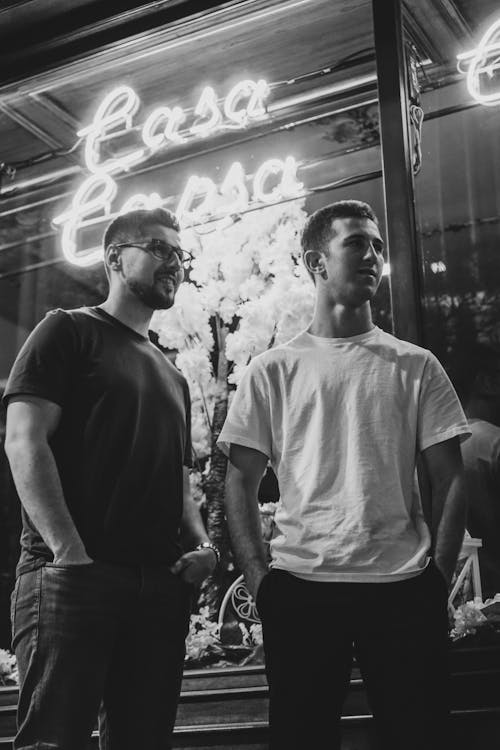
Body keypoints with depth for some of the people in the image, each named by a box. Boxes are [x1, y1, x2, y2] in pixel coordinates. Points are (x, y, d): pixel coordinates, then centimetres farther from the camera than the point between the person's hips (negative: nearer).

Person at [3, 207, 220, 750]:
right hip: (73, 577, -6)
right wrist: (69, 552, -18)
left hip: (161, 585, 7)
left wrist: (201, 545, 5)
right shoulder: (69, 332, 4)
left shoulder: (171, 376, 25)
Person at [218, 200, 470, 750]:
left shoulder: (416, 367, 9)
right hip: (300, 588, 0)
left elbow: (450, 479, 8)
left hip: (403, 588, 1)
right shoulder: (272, 370, 7)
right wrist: (258, 579, -4)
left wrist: (438, 577, -1)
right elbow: (241, 482, 6)